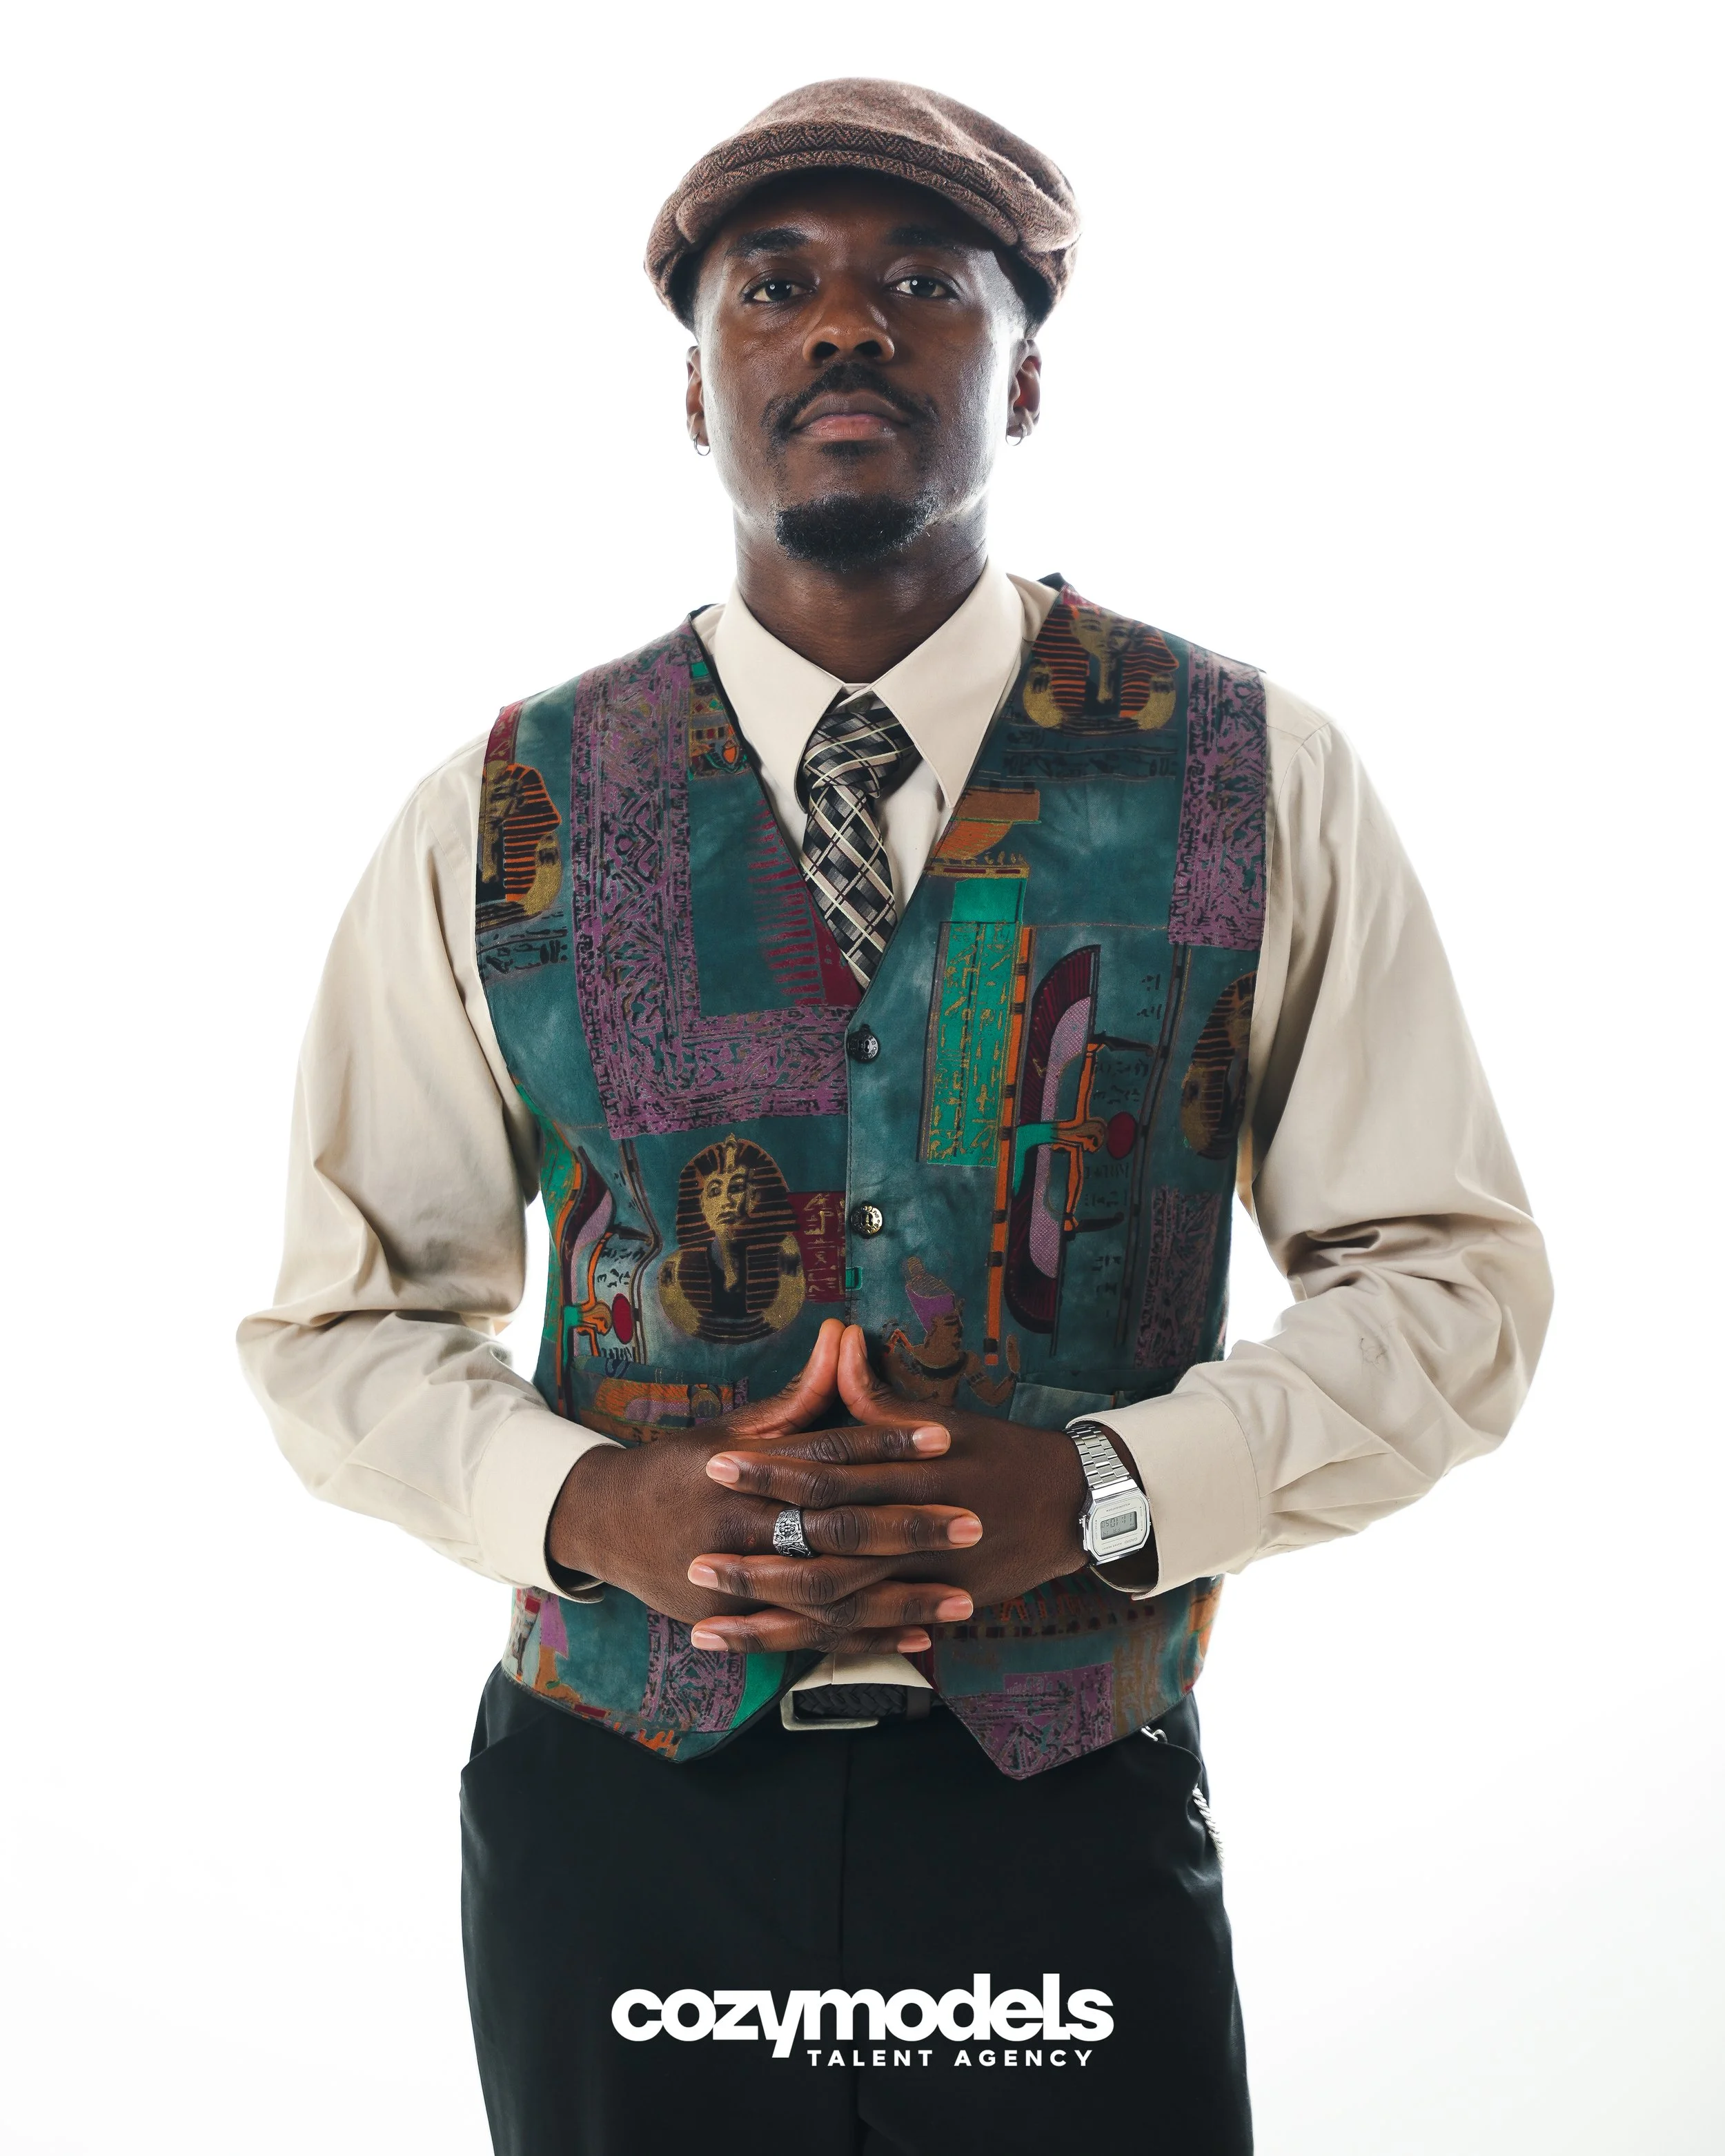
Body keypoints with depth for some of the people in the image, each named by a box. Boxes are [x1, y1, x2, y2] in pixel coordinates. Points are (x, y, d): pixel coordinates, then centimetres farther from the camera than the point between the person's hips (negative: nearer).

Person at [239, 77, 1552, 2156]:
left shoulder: (1256, 786, -2)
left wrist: (1098, 1490, -15)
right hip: (614, 1816, 1)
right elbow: (342, 1317, 6)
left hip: (1071, 1817, 0)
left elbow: (1450, 1279, 0)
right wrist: (584, 1501, -13)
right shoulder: (500, 818, 0)